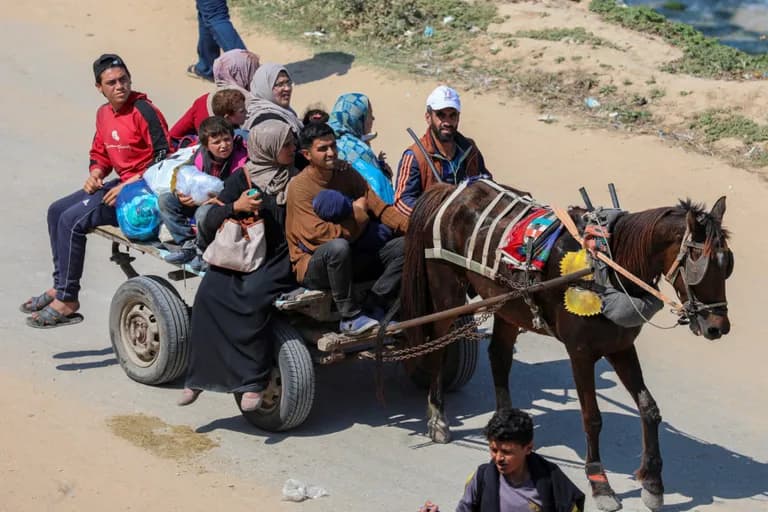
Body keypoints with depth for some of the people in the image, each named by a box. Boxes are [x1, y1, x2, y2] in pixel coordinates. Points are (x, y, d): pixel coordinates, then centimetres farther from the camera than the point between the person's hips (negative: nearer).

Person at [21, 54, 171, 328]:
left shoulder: (144, 111, -16)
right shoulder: (104, 113, 10)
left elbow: (165, 155, -21)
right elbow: (100, 153, 23)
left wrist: (130, 185, -23)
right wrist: (95, 174, 1)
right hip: (122, 184, 9)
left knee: (72, 220, -19)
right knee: (57, 211, 8)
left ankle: (67, 302, -10)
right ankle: (60, 287, 13)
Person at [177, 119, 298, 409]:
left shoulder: (296, 179, 12)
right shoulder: (242, 179, 5)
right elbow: (210, 222, -1)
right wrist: (236, 207, -18)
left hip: (278, 260, -1)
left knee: (254, 296, -31)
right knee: (210, 293, -26)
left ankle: (253, 381, -26)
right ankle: (201, 375, -16)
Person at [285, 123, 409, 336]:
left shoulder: (346, 173, 5)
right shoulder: (300, 186, -15)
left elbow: (379, 208, 0)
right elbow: (321, 235, -22)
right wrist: (358, 214, -11)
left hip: (349, 259, 6)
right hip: (312, 265, -6)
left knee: (405, 246, -10)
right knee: (338, 246, -39)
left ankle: (372, 309, -15)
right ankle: (350, 317, -24)